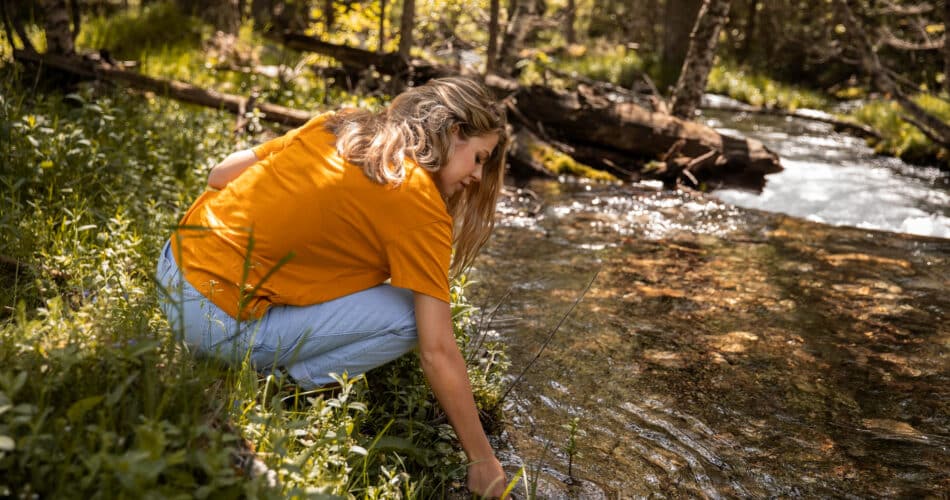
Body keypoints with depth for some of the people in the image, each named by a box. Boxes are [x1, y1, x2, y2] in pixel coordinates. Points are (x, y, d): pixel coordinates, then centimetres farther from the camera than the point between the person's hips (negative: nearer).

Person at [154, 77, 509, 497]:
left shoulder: (340, 125, 7)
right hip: (219, 322, -8)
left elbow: (220, 175, 12)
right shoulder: (421, 207, -12)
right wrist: (483, 461, -5)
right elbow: (439, 353, -14)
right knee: (408, 318, -8)